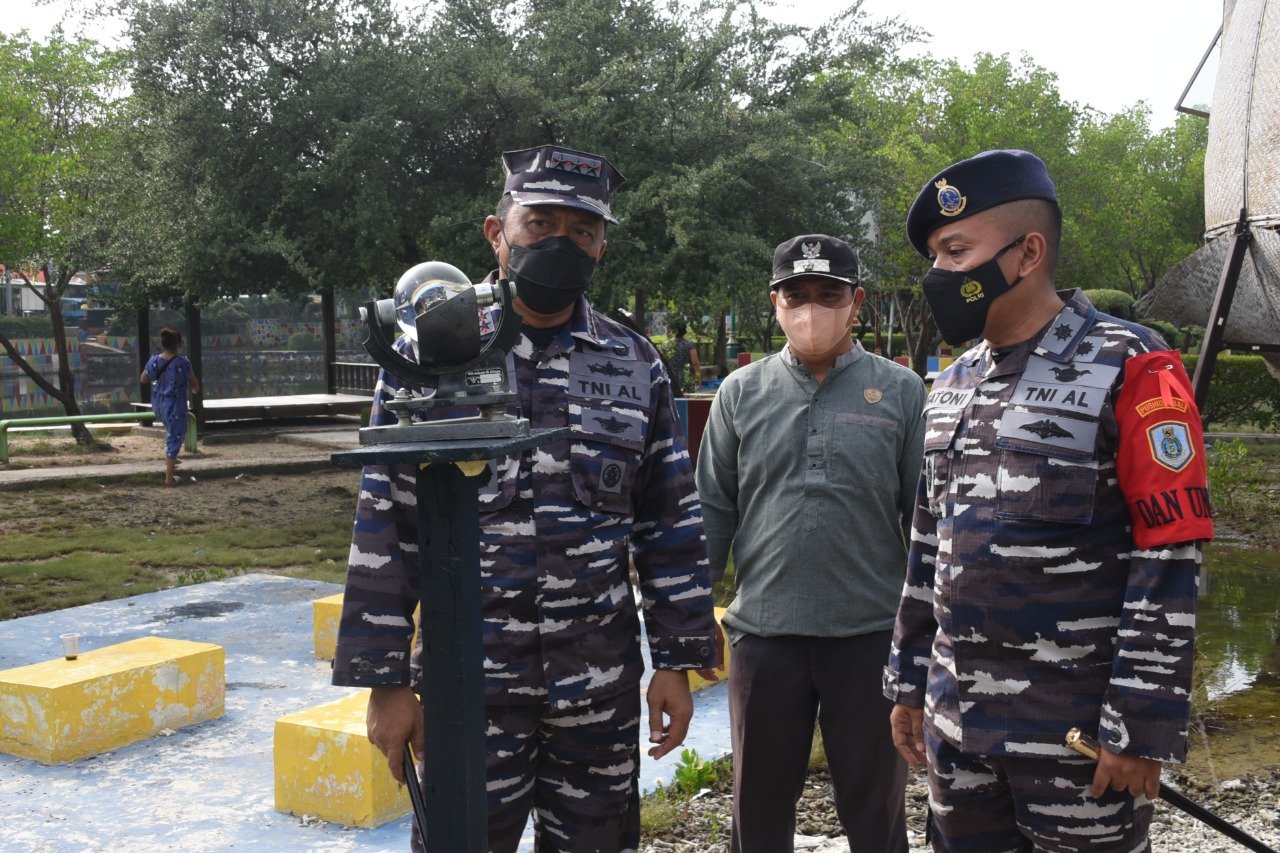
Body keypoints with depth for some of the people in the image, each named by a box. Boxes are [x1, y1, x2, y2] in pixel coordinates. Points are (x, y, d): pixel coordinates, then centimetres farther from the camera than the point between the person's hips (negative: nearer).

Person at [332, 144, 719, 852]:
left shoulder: (636, 365, 5)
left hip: (601, 686, 3)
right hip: (468, 685, -2)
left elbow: (670, 524, 8)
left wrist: (676, 661, 5)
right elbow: (385, 527, -3)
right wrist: (386, 681, -5)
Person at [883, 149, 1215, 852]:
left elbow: (1167, 565, -14)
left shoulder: (1129, 371, -11)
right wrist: (909, 681, 15)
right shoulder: (952, 386, 11)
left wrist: (1143, 728, -15)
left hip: (1078, 735, -6)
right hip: (955, 720, 6)